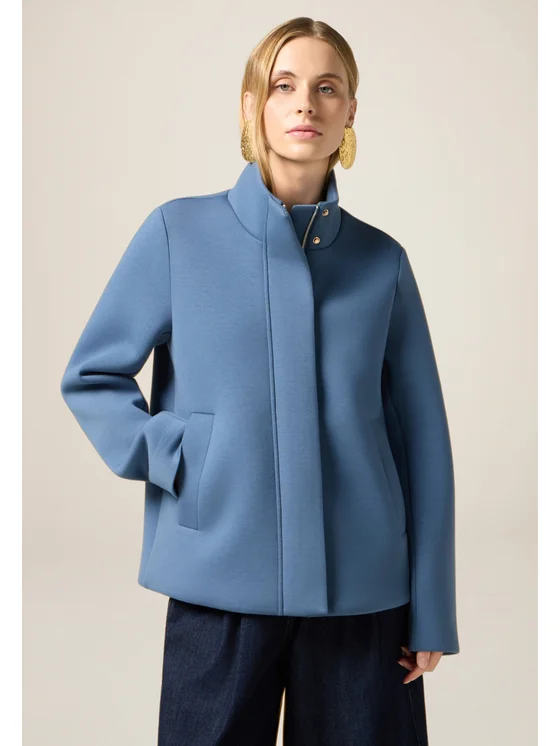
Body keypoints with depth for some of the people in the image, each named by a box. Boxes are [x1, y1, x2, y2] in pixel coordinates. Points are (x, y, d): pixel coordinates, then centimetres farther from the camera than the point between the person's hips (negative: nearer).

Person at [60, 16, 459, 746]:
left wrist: (432, 609, 2)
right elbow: (91, 377, 5)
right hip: (221, 582, -1)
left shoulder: (380, 261, 3)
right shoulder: (179, 233, -2)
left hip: (363, 588, 2)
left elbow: (421, 440, 4)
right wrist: (175, 459, -10)